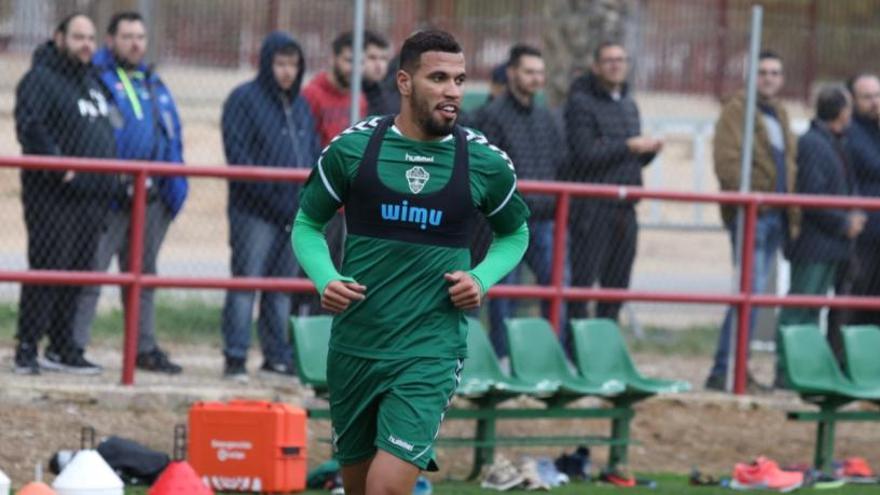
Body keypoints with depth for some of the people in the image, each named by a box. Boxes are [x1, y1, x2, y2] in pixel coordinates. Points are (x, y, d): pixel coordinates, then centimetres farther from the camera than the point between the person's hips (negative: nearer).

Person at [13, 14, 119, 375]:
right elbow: (29, 126, -19)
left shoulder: (92, 82, 22)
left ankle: (62, 348, 17)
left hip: (91, 195, 8)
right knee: (47, 269, -10)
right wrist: (56, 164, -24)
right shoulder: (41, 79, -7)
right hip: (54, 197, -8)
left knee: (77, 274, 10)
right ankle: (27, 349, -7)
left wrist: (110, 179, 20)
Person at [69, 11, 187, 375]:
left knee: (143, 274, 15)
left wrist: (176, 186, 13)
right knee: (91, 271, -7)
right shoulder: (97, 78, -5)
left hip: (153, 195, 7)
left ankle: (145, 347, 22)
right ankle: (73, 345, -5)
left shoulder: (154, 85, 17)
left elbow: (172, 135, 20)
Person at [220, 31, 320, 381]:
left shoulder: (300, 105, 18)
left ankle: (278, 355, 19)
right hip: (254, 210, -7)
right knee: (245, 282, -7)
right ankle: (235, 357, -6)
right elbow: (237, 154, -12)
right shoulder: (244, 99, -4)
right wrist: (268, 192, -19)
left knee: (283, 286, 11)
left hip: (294, 213, 7)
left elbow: (314, 154, 21)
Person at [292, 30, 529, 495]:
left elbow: (515, 233, 17)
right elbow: (307, 224, 10)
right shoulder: (352, 148, -2)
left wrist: (482, 278, -3)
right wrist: (325, 279, -9)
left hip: (430, 350, -2)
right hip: (354, 346, 2)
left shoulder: (485, 163, -1)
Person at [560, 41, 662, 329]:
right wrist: (629, 146, -17)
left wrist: (649, 151, 2)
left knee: (617, 283, 8)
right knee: (583, 280, -9)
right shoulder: (581, 103, -5)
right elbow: (584, 153, -17)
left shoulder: (629, 106, 20)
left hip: (624, 208, 8)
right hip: (591, 207, -7)